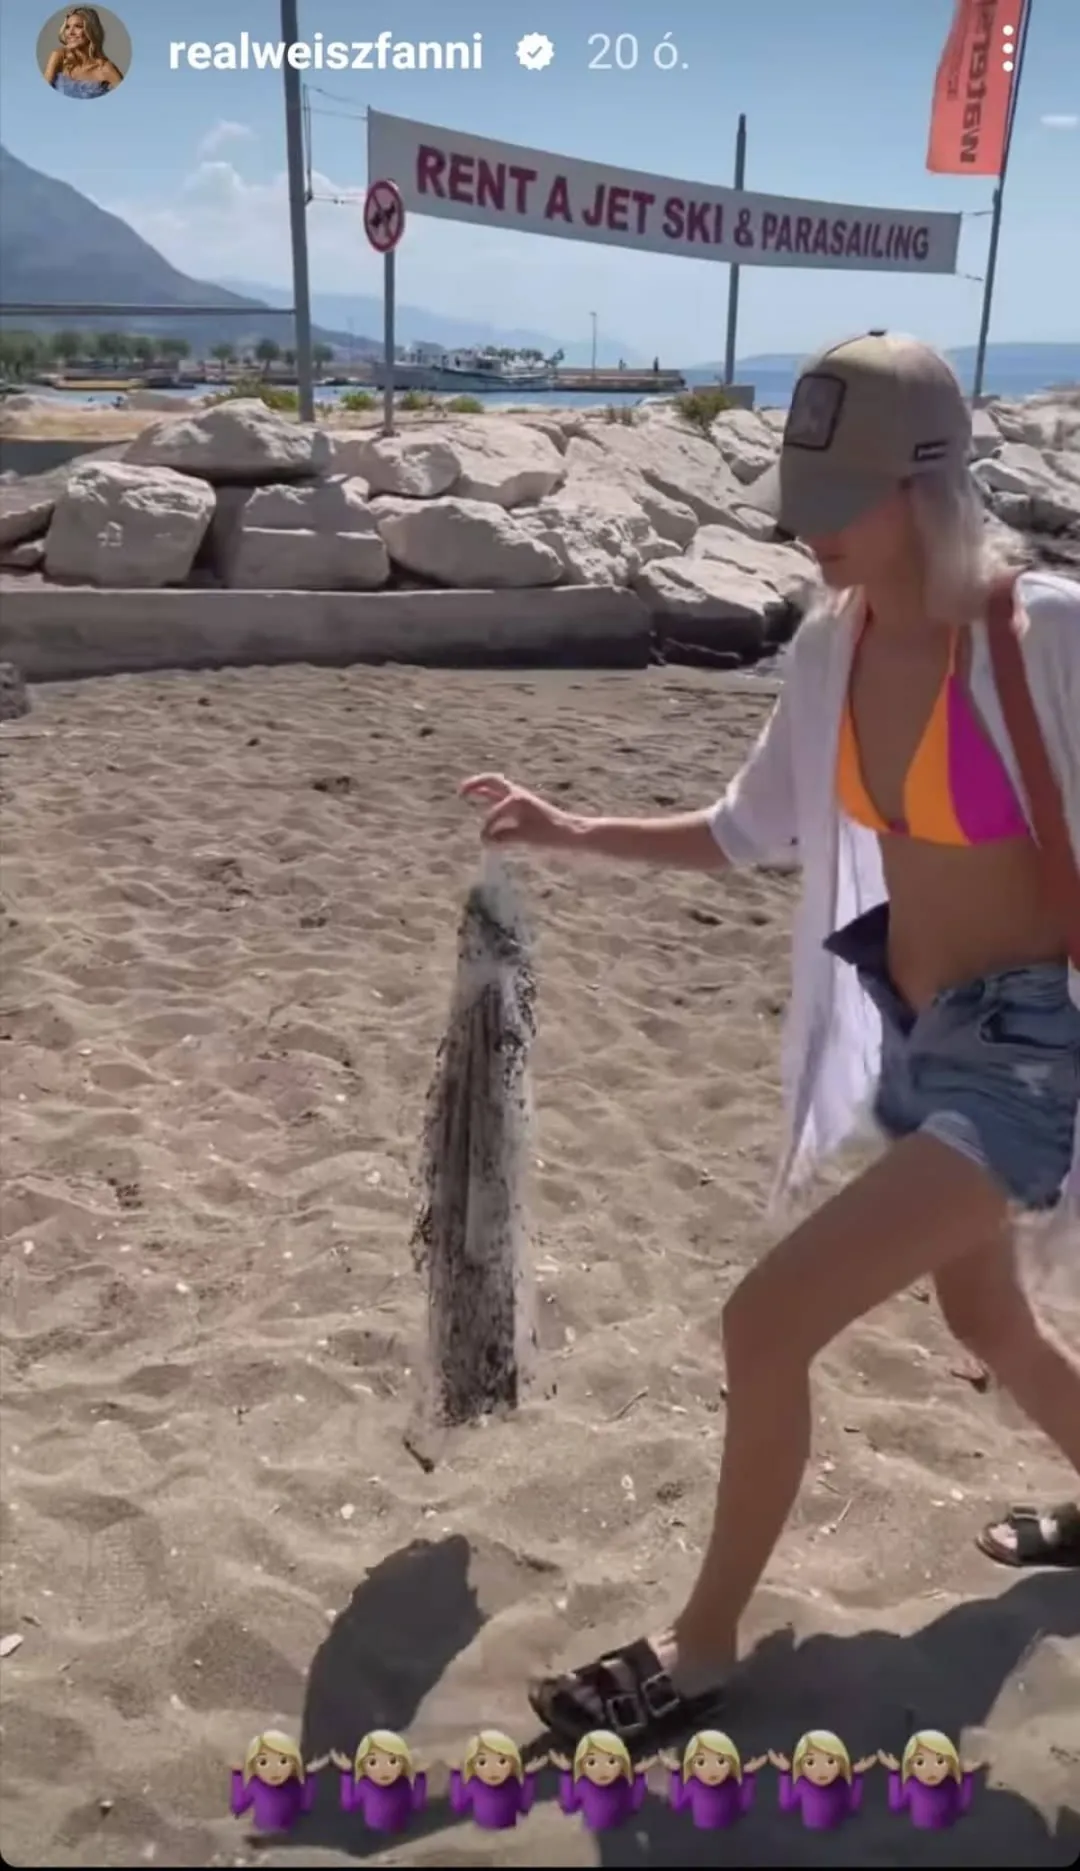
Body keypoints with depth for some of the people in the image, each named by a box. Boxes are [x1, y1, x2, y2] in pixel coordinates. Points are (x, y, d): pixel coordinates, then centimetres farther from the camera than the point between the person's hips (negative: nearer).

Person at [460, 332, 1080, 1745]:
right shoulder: (833, 646, -2)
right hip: (909, 1032, 7)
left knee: (768, 1321, -11)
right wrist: (576, 836, -1)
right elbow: (754, 832, 9)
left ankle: (702, 1649, 13)